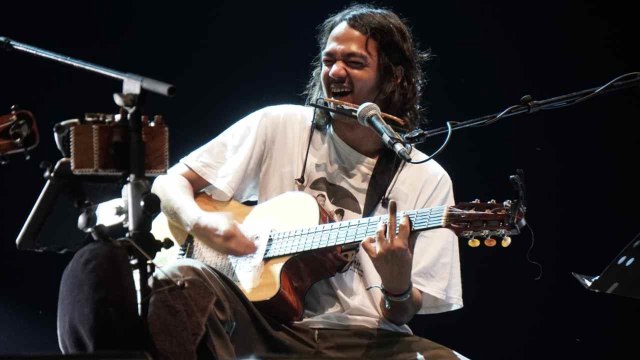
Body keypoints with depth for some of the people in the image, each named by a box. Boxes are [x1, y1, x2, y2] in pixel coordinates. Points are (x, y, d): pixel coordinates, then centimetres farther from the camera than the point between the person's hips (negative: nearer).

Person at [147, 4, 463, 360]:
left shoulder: (428, 181, 4)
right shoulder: (278, 127, 5)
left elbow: (402, 314, 4)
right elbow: (171, 183, 8)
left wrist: (398, 287, -21)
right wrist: (200, 222, -14)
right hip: (268, 325, 0)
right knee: (180, 279, -30)